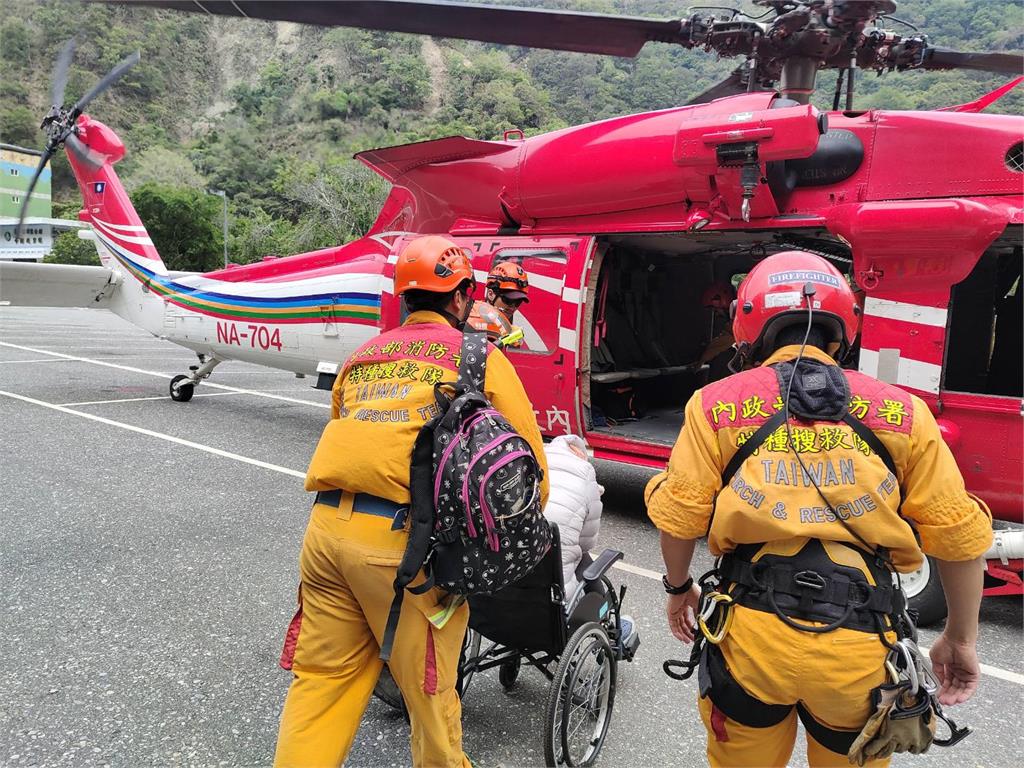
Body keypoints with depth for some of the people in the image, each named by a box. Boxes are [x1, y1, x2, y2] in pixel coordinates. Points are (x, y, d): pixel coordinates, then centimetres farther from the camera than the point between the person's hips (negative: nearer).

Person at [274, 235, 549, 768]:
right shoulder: (481, 357, 7)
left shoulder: (362, 357, 21)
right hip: (404, 540, -5)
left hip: (326, 525, 5)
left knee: (322, 679, 18)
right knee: (428, 689, 16)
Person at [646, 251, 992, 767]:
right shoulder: (901, 412, 3)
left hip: (753, 631, -1)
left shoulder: (717, 404, -1)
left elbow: (680, 516, -3)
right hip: (861, 644, 2)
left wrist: (678, 588, 16)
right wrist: (961, 639, 17)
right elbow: (959, 535, 4)